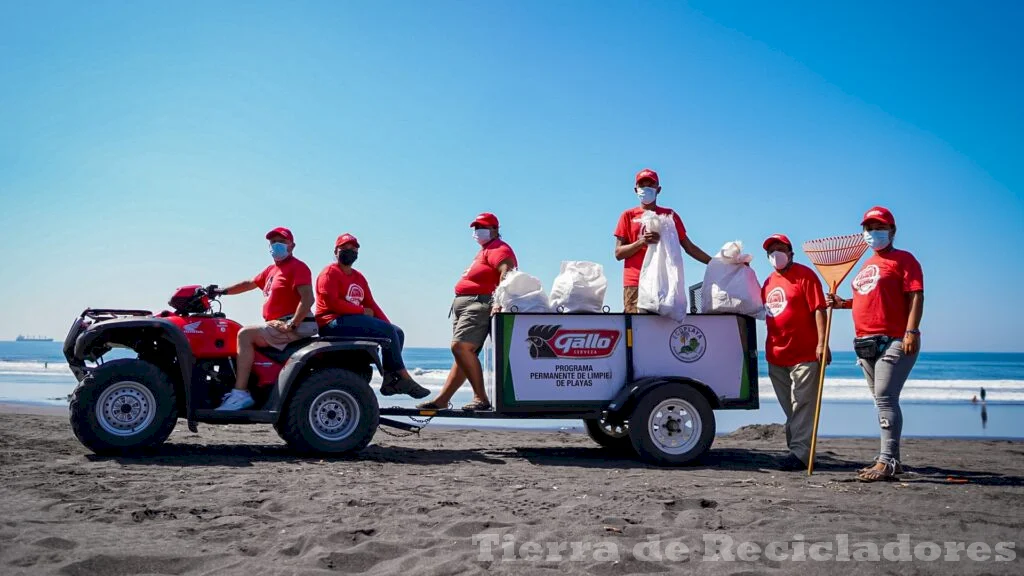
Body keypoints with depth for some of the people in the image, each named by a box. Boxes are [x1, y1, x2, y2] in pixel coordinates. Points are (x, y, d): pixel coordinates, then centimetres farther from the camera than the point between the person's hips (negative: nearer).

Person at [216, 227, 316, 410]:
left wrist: (292, 324, -23)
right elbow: (249, 284, 31)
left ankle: (240, 394, -24)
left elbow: (308, 299, -19)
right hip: (278, 326, 10)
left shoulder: (297, 267, -7)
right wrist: (222, 291, 22)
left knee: (245, 334, -20)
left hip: (296, 326, -10)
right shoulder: (271, 270, 21)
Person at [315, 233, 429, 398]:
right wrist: (362, 311, -11)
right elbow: (331, 302, -15)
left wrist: (389, 326, 0)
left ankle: (389, 379, -13)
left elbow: (371, 304, 15)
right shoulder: (329, 273, -1)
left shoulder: (359, 277, 22)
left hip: (354, 320, 9)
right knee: (387, 331, -22)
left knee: (397, 333, -3)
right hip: (334, 323, -9)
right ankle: (403, 378, -19)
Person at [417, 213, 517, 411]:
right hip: (464, 304, 11)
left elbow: (507, 272, -23)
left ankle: (481, 398, -22)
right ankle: (441, 400, 13)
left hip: (479, 304, -11)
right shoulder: (484, 251, 28)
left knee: (460, 346, -22)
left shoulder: (499, 249, -5)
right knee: (464, 352, 10)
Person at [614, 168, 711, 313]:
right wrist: (641, 242, -12)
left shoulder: (670, 215, 17)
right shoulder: (628, 216, 12)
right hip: (635, 283, -1)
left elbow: (689, 247, 17)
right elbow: (618, 253, 6)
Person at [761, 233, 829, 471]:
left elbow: (818, 309, -12)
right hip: (776, 356, 7)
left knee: (802, 405, -6)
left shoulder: (805, 275, -5)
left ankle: (800, 453, -6)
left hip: (804, 354, -7)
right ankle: (795, 449, 21)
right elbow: (764, 312, 23)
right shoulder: (768, 282, 15)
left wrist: (822, 343, -20)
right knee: (789, 408, 13)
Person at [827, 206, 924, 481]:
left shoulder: (903, 259, -3)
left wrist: (911, 331, -23)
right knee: (883, 400, 12)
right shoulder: (867, 265, 22)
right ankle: (890, 460, 19)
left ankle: (887, 461, -16)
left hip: (894, 342, -9)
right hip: (867, 344, 9)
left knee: (885, 397, -16)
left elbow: (916, 296, -13)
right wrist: (843, 303, 15)